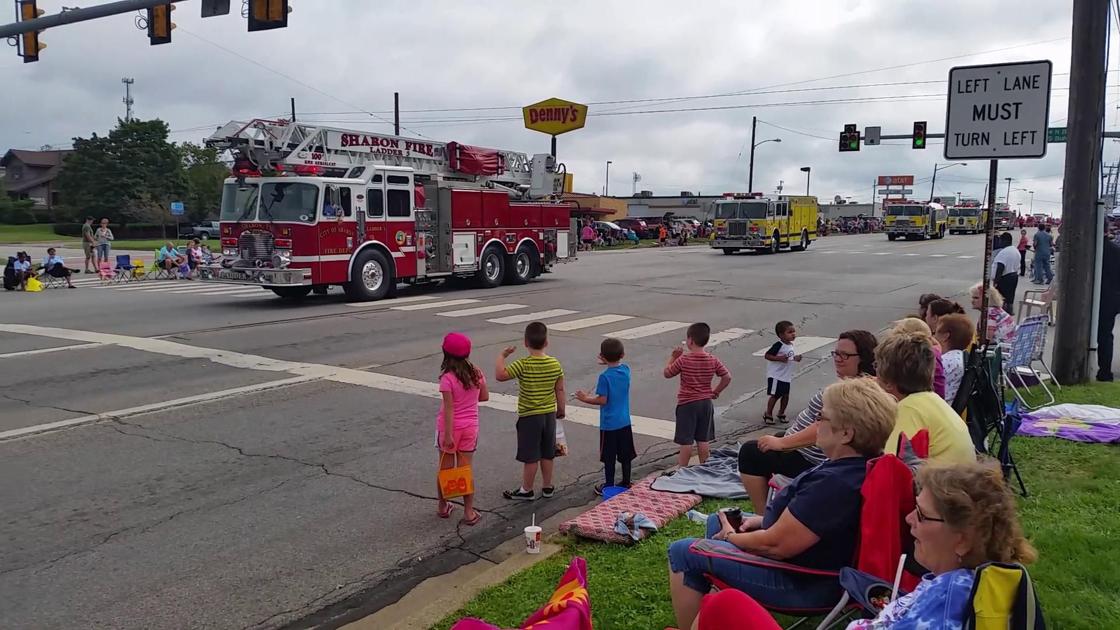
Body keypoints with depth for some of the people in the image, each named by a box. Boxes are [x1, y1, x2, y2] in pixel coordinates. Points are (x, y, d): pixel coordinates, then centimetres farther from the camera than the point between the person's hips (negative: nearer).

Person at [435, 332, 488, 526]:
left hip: (450, 428, -3)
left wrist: (448, 435, -15)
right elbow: (485, 397, 7)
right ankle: (469, 513, 11)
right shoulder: (477, 373, -5)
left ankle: (443, 507, 27)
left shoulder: (448, 378, -19)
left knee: (446, 469, 13)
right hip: (470, 427, 3)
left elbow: (448, 409, -19)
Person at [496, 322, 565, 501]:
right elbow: (560, 390, 3)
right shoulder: (555, 364, -4)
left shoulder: (523, 365, -19)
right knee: (547, 454, 16)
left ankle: (526, 490, 18)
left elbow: (500, 375, -25)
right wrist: (561, 410, 16)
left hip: (529, 417, -5)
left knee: (530, 456, 6)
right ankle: (547, 487, 27)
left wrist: (502, 356, -10)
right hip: (549, 414, 5)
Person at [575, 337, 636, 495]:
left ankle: (609, 486, 17)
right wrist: (607, 363, 16)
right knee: (625, 455, 15)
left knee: (609, 458, 7)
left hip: (609, 424, -6)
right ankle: (626, 484, 26)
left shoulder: (605, 377, -20)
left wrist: (585, 398, -6)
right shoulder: (626, 370, -3)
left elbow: (602, 400, -18)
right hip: (625, 422, 6)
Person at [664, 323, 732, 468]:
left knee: (685, 441, 3)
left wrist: (673, 357, 6)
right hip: (706, 403, 4)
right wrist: (716, 391, 11)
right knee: (703, 440, 13)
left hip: (687, 404, -4)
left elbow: (667, 373, -4)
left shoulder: (683, 360, -16)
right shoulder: (713, 360, -4)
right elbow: (727, 377, 1)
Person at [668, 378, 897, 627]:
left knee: (683, 552, -4)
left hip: (802, 585, -10)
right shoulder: (862, 464, -3)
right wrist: (767, 520, 5)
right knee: (716, 521, 24)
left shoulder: (834, 483, -33)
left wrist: (730, 537, -9)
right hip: (814, 561, 10)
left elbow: (775, 545, -27)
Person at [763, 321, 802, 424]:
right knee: (775, 395, -1)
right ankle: (768, 414, 12)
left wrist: (796, 358, 2)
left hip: (786, 376, 8)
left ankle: (781, 413, 28)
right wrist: (780, 358, -28)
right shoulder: (778, 345, -18)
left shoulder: (791, 345, 8)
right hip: (776, 376, -8)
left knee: (786, 395, 11)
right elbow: (767, 355, -19)